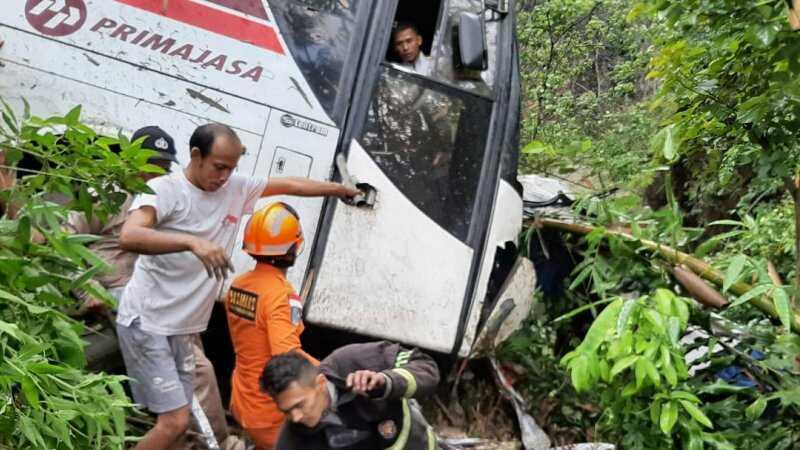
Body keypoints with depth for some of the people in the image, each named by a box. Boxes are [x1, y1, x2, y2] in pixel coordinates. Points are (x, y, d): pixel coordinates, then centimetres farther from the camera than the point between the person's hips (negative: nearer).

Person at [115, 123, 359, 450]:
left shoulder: (238, 188, 5)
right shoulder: (164, 189, -15)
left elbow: (291, 185, 16)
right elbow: (128, 237, -32)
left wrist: (344, 190, 24)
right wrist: (193, 242, -45)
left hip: (182, 329, 7)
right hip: (146, 324, -7)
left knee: (175, 419, 11)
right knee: (175, 422, -11)